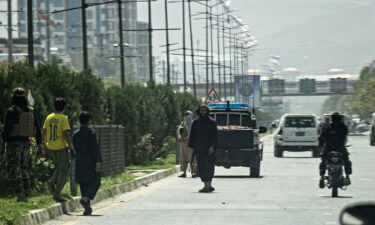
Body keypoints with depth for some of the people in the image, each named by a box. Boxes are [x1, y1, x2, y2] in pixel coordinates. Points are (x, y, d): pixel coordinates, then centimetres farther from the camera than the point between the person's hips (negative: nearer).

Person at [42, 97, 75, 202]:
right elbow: (66, 134, -17)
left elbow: (43, 132, 10)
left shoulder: (49, 117, 7)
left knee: (59, 168, 24)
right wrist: (71, 147, -12)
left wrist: (45, 146, 20)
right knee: (63, 171, 2)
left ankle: (51, 182, 0)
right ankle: (57, 194, -3)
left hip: (51, 148, 6)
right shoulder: (63, 118, -11)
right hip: (61, 147, -6)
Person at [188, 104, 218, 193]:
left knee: (208, 167, -9)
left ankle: (208, 186, -13)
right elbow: (192, 135, 11)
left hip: (208, 148, -4)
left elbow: (214, 135, -5)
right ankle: (207, 185, 10)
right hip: (199, 148, 4)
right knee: (201, 167, 4)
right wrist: (192, 147, 4)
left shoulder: (212, 122, 0)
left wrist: (212, 146, -15)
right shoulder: (195, 122, 11)